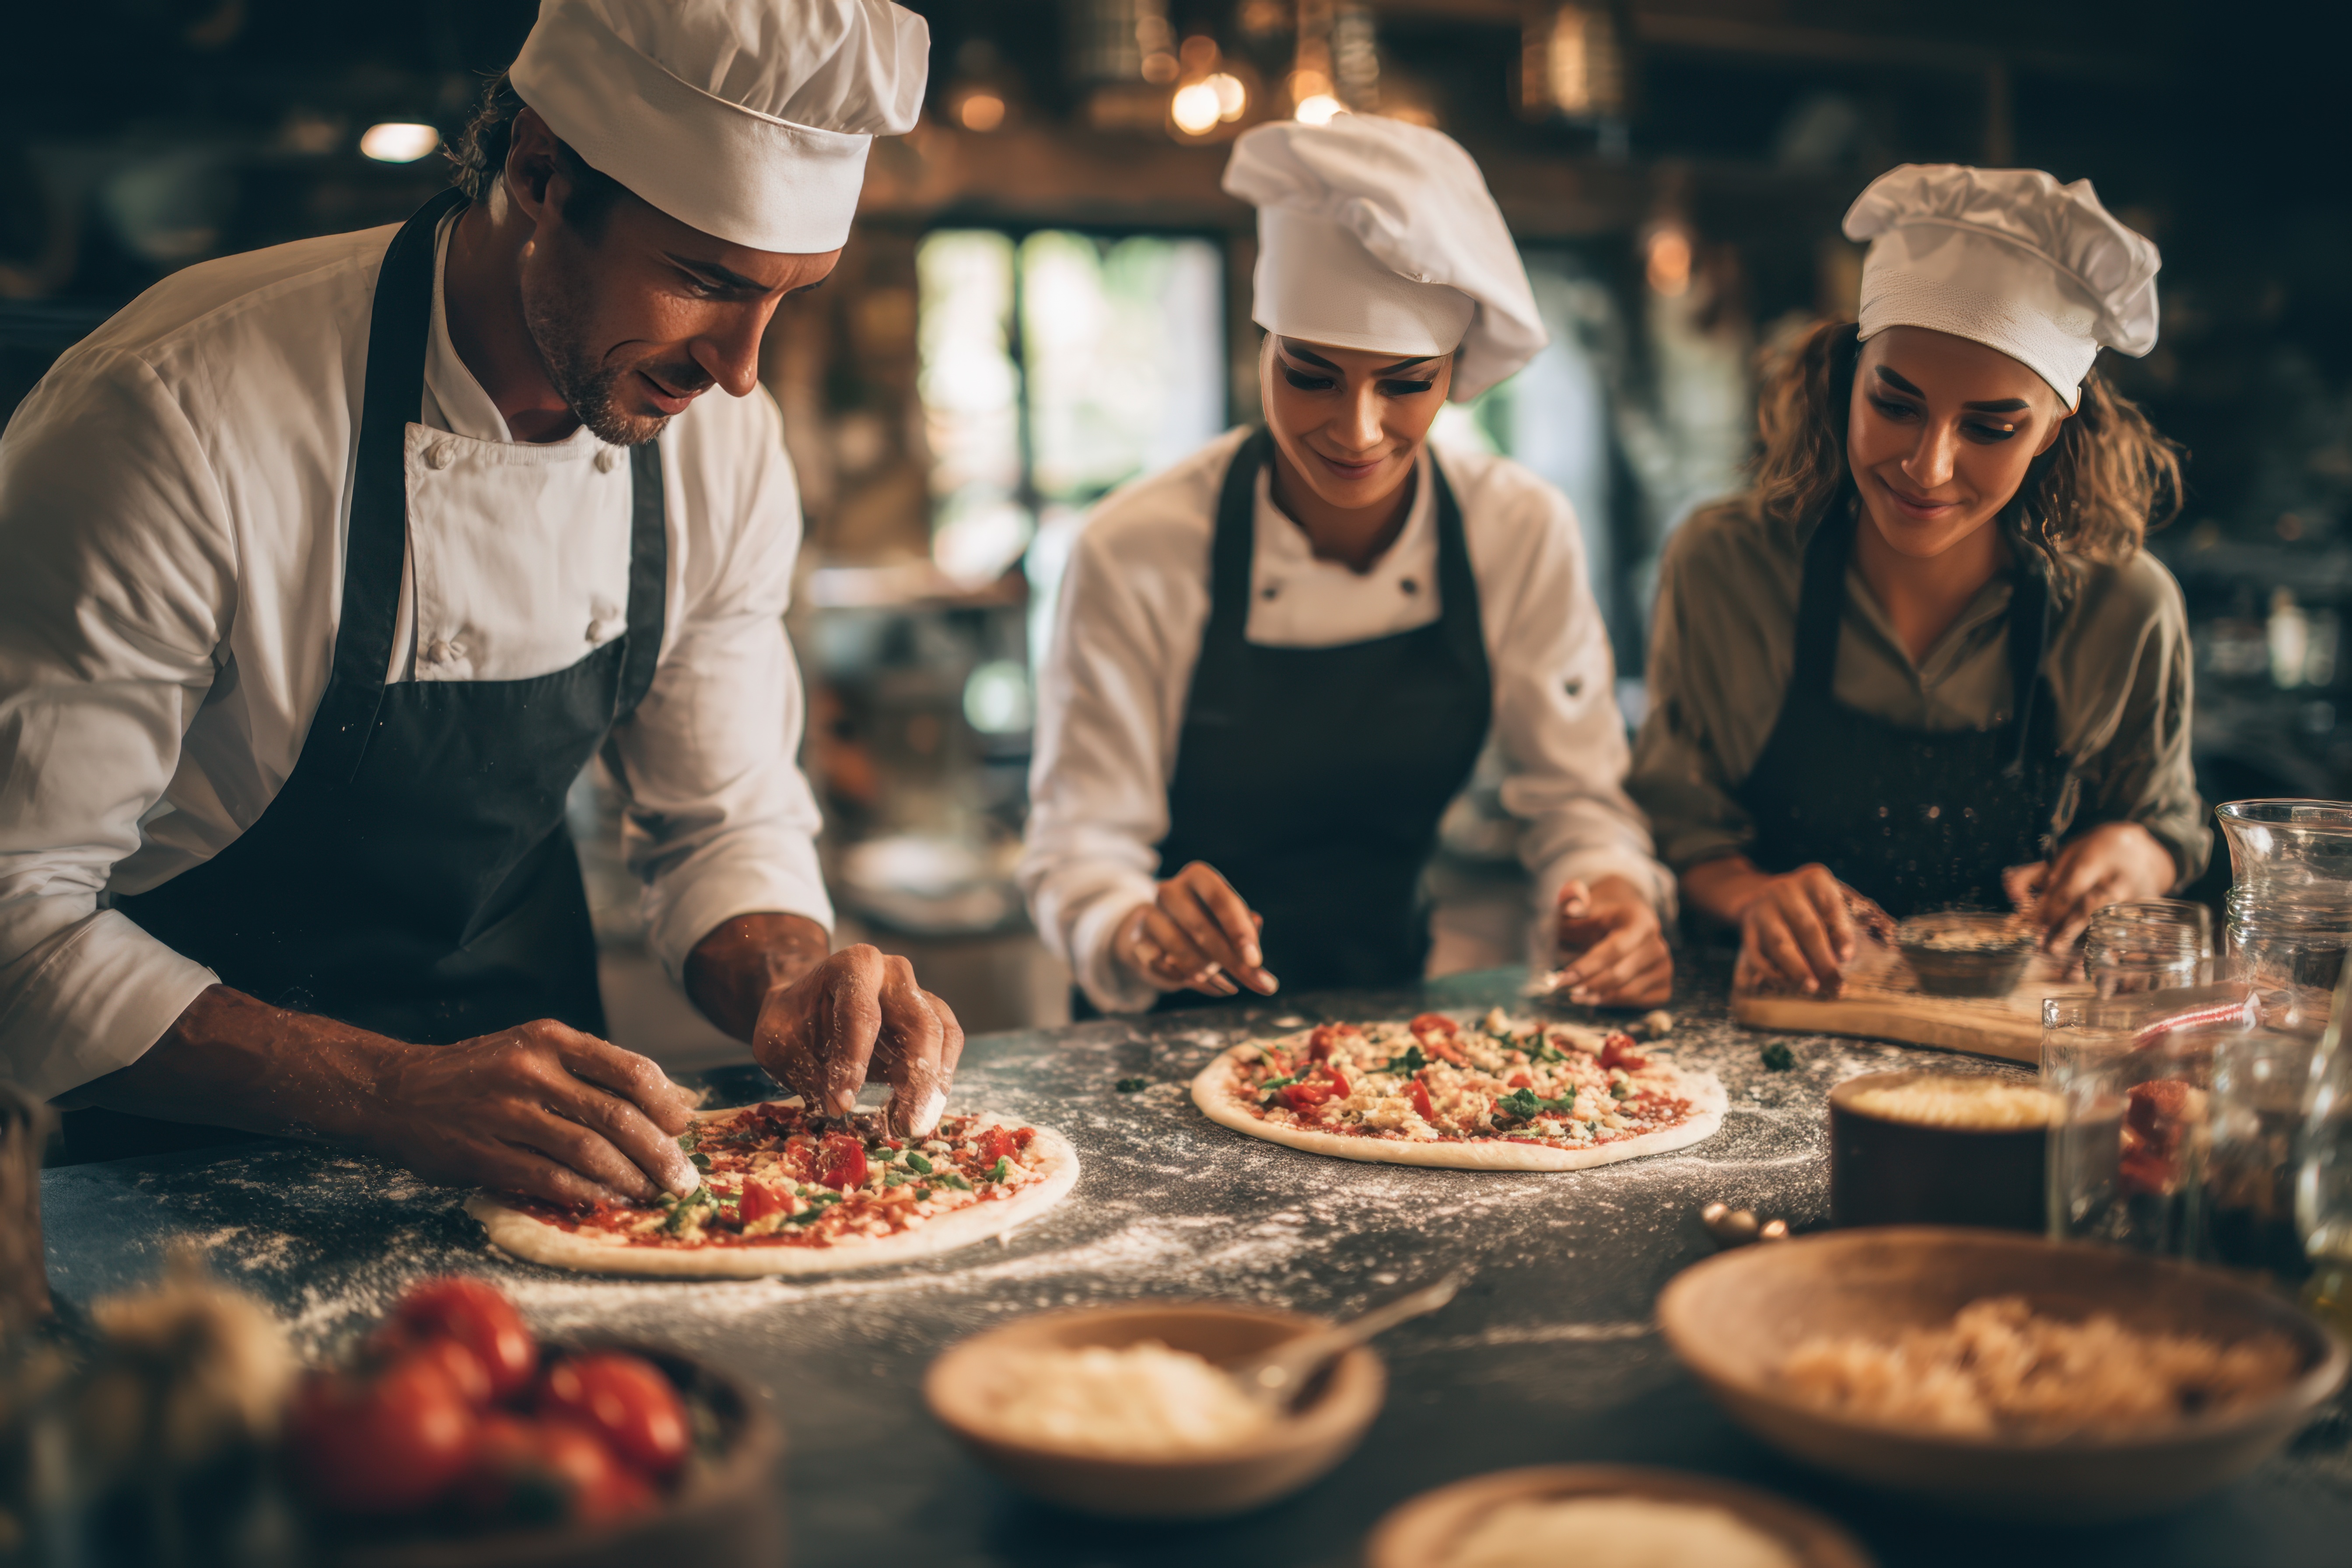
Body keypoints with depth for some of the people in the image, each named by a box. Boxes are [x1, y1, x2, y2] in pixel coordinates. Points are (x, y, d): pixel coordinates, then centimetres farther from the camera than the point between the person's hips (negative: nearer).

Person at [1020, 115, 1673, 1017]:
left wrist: (1612, 901, -22)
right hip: (1179, 1038, -1)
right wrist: (1138, 933, -35)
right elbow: (1081, 845, -12)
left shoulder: (1524, 534, -7)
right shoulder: (1139, 554, -15)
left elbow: (1576, 797, 0)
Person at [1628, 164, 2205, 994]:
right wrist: (1752, 895, -24)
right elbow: (1679, 825, -3)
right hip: (1780, 1003, -1)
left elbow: (2168, 823, 11)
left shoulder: (2124, 611, -7)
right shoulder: (1720, 568, -11)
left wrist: (2133, 855, -12)